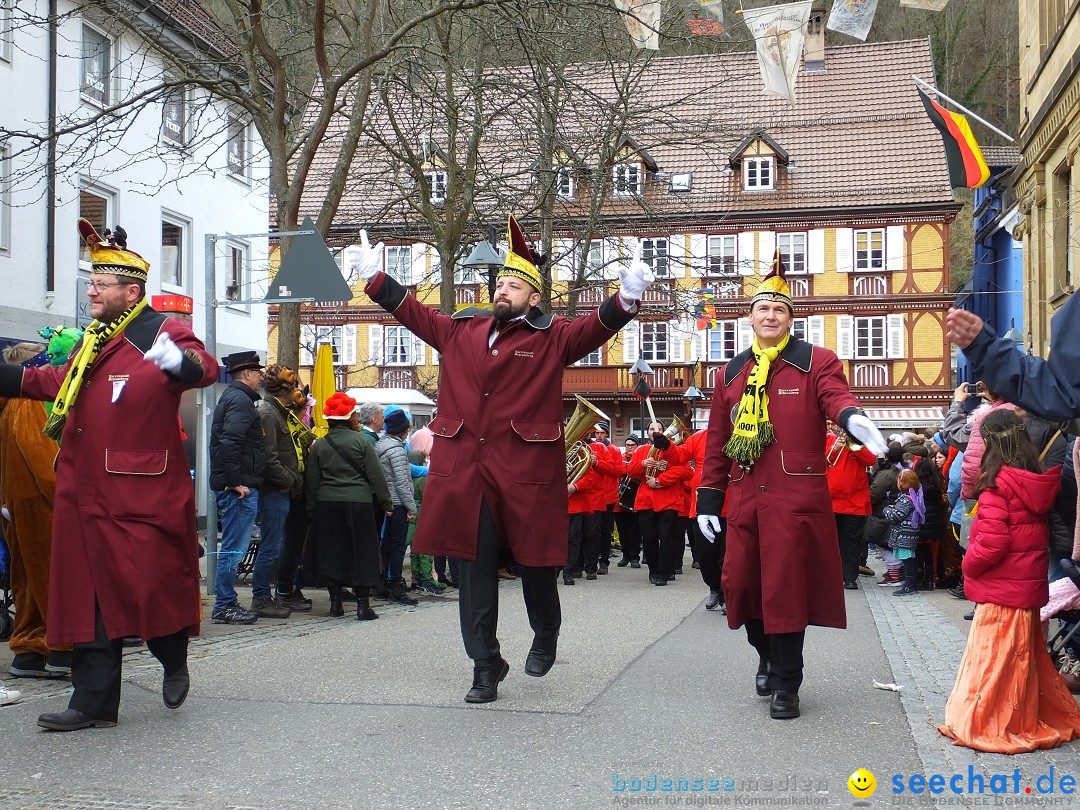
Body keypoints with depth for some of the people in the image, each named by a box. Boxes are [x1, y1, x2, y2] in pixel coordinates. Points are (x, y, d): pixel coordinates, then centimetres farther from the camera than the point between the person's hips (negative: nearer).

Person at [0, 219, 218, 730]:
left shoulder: (162, 332, -6)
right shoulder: (93, 342, 18)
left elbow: (205, 368, -23)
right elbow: (56, 383, 33)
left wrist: (182, 362, -44)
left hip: (142, 493, -7)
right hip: (87, 492, 8)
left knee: (150, 584, 0)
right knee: (92, 592, 8)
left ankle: (174, 661, 30)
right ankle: (93, 703, 14)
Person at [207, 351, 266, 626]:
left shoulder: (232, 397, 21)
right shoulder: (240, 400, -12)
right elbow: (229, 442, -24)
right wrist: (235, 480, -23)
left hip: (236, 486, 11)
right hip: (239, 487, -11)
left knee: (233, 547, 14)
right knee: (234, 547, -6)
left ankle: (227, 603, 19)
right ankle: (224, 606, -3)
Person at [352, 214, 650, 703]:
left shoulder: (553, 338, 3)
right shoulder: (460, 331, 14)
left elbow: (597, 326, -10)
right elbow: (412, 311, 21)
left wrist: (627, 297, -27)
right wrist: (374, 277, 19)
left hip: (527, 473, -3)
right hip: (464, 472, 3)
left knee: (536, 562, 7)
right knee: (474, 570, 5)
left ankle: (545, 636, 36)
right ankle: (485, 665, 15)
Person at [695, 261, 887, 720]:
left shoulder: (815, 361, 3)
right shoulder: (732, 373, 13)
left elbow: (836, 398, -17)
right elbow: (717, 442, 14)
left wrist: (853, 418, -41)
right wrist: (708, 500, 10)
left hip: (797, 499, -4)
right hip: (746, 498, 4)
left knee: (786, 587, -3)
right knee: (741, 583, 6)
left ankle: (786, 686, 11)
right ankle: (768, 656, 34)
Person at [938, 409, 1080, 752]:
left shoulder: (997, 483, -18)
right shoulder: (1036, 482, 5)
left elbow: (991, 541, -22)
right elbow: (1037, 533, 13)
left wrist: (969, 565, -7)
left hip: (1001, 589, -8)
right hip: (1030, 585, 8)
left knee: (995, 657, 0)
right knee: (1027, 654, 17)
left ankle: (987, 725, 6)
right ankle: (1038, 719, 27)